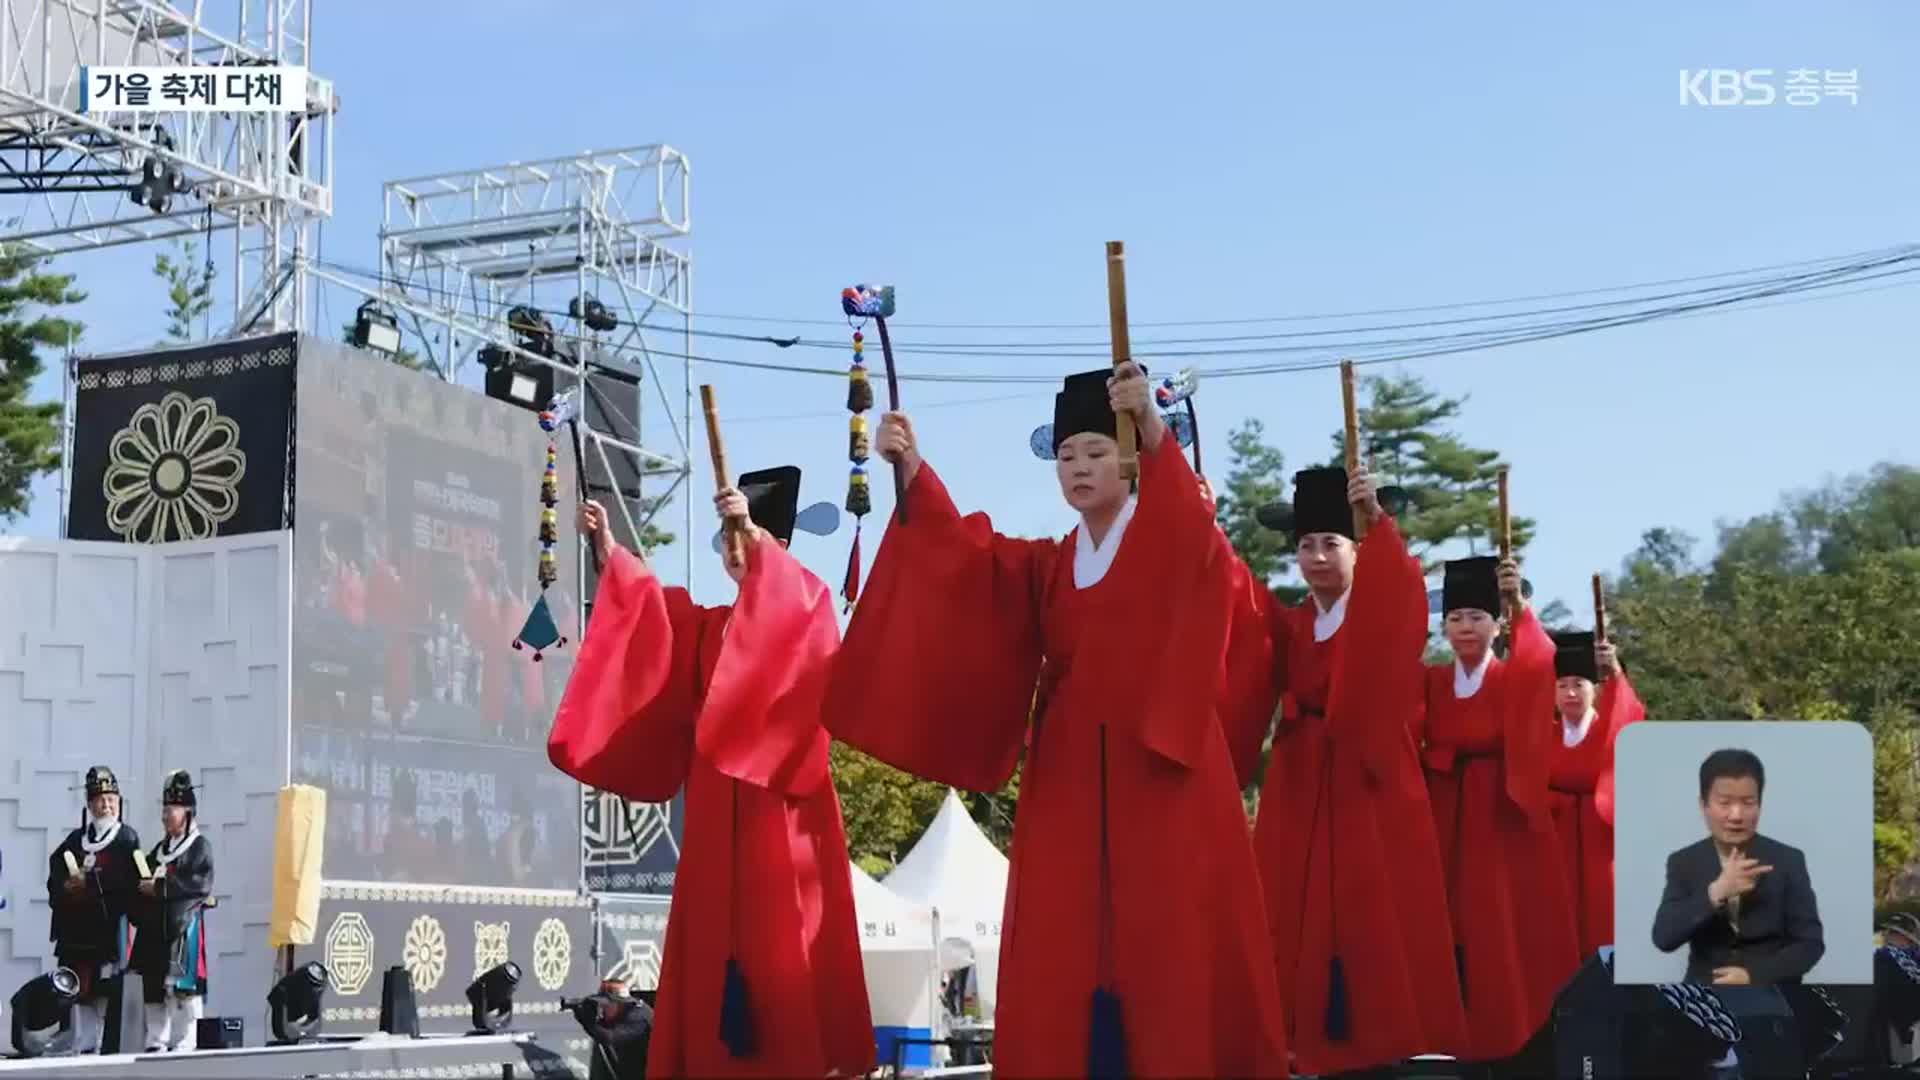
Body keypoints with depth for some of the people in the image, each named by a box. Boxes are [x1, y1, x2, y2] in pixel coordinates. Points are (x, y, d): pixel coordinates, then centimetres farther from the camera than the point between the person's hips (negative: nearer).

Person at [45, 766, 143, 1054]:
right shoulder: (75, 840, 17)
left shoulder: (127, 839, 2)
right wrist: (66, 887, -8)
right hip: (77, 929, 5)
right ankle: (81, 1049, 16)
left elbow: (130, 883, -11)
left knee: (108, 992, -9)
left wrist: (88, 882, -15)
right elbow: (55, 881, 13)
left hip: (111, 928, -5)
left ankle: (108, 1049, -9)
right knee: (79, 992, 9)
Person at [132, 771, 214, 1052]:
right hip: (155, 928, 7)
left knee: (183, 987, -9)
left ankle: (183, 1044, -5)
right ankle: (156, 1044, 13)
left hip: (183, 926, -7)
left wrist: (160, 887, -16)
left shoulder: (200, 845, -2)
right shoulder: (160, 848, 21)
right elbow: (145, 883, 23)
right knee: (154, 987, 8)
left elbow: (201, 883, -14)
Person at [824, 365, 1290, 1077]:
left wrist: (1153, 428, -36)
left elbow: (1192, 520, -20)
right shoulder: (1042, 567, 16)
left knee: (1171, 940, -6)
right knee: (1062, 951, 0)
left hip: (1161, 766, -4)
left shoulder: (1180, 542, 5)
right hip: (1068, 777, 4)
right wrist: (913, 472, -17)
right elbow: (962, 557, -1)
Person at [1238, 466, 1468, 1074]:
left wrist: (1376, 519, -38)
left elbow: (1403, 583, -21)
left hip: (1371, 788, -4)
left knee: (1376, 916, -4)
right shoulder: (1287, 627, 13)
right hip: (1301, 794, 4)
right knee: (1301, 922, 1)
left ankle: (1383, 1045, 2)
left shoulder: (1386, 610, 1)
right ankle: (1309, 1046, 7)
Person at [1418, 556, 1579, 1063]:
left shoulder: (1516, 677, 0)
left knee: (1506, 929, -3)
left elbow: (1540, 660, -23)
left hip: (1502, 820, -2)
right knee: (1451, 926, 1)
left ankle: (1510, 1033, 5)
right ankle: (1457, 1035, 7)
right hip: (1447, 821, 2)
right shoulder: (1430, 681, 8)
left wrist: (1519, 606, -39)